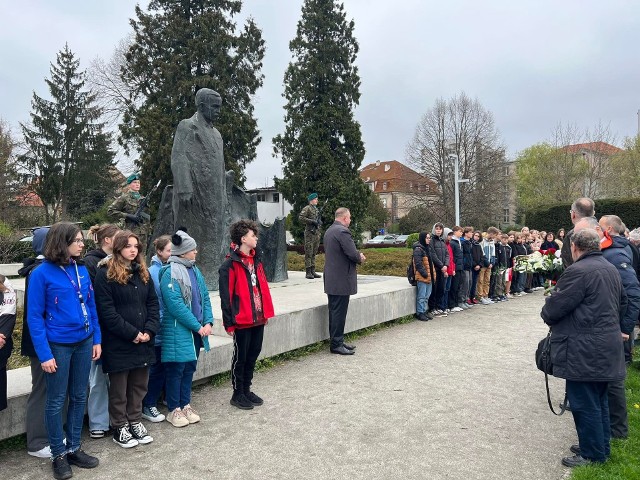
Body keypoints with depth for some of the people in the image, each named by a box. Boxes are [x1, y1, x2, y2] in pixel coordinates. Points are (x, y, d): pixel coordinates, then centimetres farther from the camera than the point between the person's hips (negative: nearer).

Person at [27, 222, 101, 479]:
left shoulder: (82, 270, 3)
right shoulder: (42, 273, -12)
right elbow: (34, 317, -11)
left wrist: (96, 339, 5)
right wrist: (44, 354, -15)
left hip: (84, 342, 5)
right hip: (58, 345, -5)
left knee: (79, 397, 14)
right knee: (56, 401, 8)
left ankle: (74, 448, 29)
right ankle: (58, 454, 24)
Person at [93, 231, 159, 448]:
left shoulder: (143, 273, 11)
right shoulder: (105, 273, -9)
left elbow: (153, 303, 9)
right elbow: (106, 310, -15)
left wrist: (149, 330, -5)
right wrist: (131, 333, -16)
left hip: (142, 341, 6)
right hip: (117, 343, -6)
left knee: (139, 385, 15)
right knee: (119, 388, 8)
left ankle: (135, 421, 30)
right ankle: (120, 428, 23)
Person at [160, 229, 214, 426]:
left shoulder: (195, 271, 10)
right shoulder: (170, 273, -15)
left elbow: (205, 297, 11)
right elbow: (176, 306, -20)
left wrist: (208, 322, -2)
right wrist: (198, 326, -16)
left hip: (195, 331, 7)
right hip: (177, 331, -7)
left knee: (189, 368, 15)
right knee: (176, 369, 4)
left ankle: (185, 405, 29)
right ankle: (174, 410, 18)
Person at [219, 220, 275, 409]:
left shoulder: (256, 260, 11)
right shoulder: (230, 264, -13)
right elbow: (226, 296, -14)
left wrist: (266, 312, 11)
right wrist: (229, 322, -14)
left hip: (258, 318, 7)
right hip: (242, 321, -7)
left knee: (253, 355, 16)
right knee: (240, 357, 6)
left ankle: (246, 390, 31)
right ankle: (238, 394, 21)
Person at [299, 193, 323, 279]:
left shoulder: (317, 209, 20)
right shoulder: (307, 208, -5)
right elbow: (300, 218, -16)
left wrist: (320, 222, 8)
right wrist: (312, 221, -18)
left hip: (317, 233, 8)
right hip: (310, 232, -8)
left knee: (314, 253, 10)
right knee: (309, 253, -6)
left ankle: (313, 271, 14)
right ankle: (308, 272, -4)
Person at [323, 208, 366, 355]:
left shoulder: (329, 231, 13)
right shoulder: (342, 231, -17)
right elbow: (353, 254, -22)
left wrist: (357, 256, 10)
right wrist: (360, 258, 0)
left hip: (331, 280, 10)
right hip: (341, 280, -10)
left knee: (335, 312, 15)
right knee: (339, 313, -2)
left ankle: (337, 341, 24)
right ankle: (336, 344, 4)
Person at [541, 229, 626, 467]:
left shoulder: (578, 271, -19)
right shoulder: (611, 269, 12)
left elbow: (555, 306, -17)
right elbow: (623, 302, 24)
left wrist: (547, 314, 4)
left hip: (584, 351, -10)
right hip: (607, 347, 10)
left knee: (585, 404, 2)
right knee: (599, 401, 20)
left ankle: (593, 455, 13)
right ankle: (601, 446, 32)